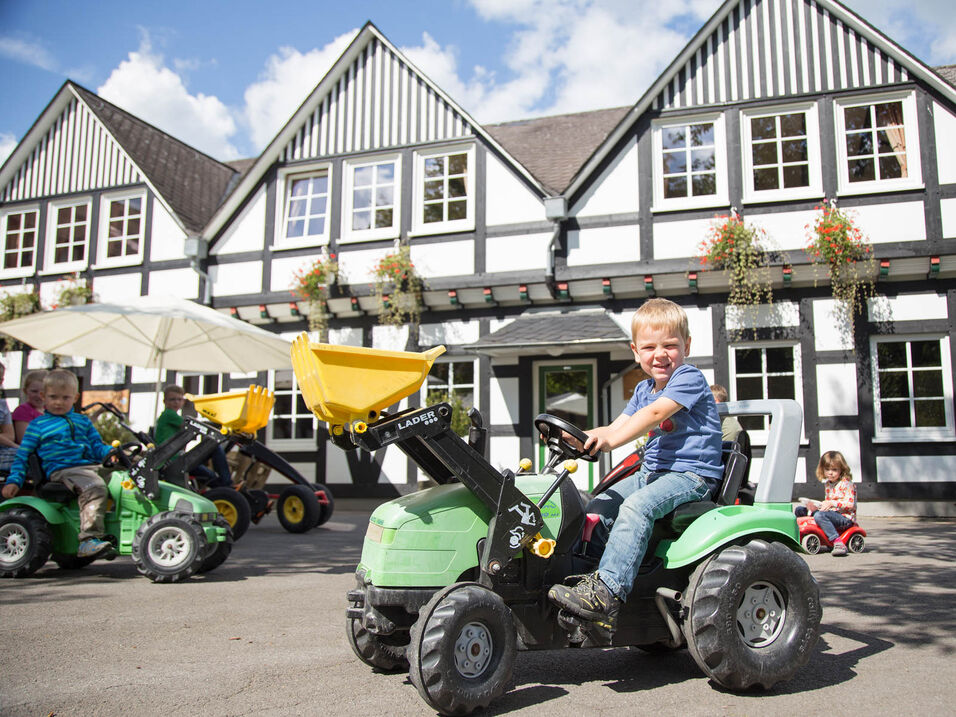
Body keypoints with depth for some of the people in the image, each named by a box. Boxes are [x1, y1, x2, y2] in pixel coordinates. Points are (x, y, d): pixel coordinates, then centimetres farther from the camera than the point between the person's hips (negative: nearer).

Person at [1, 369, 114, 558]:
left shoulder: (83, 421, 25)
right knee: (94, 488, -34)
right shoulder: (37, 425, 13)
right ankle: (89, 539, -38)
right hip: (61, 470, -6)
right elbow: (22, 456, 13)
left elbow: (97, 447, 23)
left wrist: (112, 452, 1)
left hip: (90, 466, 6)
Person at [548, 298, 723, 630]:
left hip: (692, 474, -9)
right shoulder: (643, 390, 17)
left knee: (636, 506, -32)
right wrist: (572, 436, -4)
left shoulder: (690, 378, -9)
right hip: (653, 471, 9)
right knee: (598, 507, -5)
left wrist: (612, 439, -36)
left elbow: (655, 414, -25)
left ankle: (606, 594, -36)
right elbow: (614, 429, 11)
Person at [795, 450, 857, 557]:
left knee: (819, 515, -38)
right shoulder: (827, 484, 17)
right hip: (831, 513, 8)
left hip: (845, 517, -8)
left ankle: (838, 543, -39)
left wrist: (832, 503, -26)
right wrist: (816, 506, 2)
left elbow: (850, 504, -17)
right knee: (798, 510, 3)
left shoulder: (846, 483, -8)